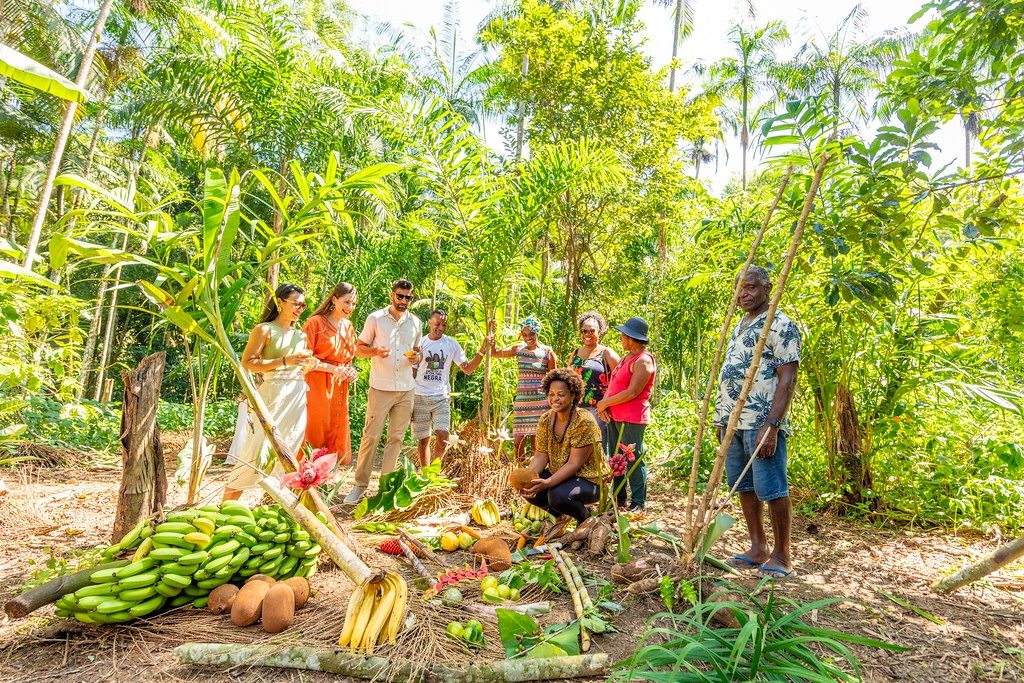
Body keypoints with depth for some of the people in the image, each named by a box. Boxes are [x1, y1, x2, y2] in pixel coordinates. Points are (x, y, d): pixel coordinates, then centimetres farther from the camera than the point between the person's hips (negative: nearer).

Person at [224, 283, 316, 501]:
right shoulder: (265, 330, -2)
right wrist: (284, 361, -18)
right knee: (256, 454, -8)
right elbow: (248, 363, -11)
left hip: (298, 398, 6)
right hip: (273, 395, -6)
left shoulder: (301, 336, 16)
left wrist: (310, 364, 6)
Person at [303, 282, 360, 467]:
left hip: (339, 388, 7)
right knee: (315, 433, -4)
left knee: (337, 437, 7)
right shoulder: (316, 322, -6)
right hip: (317, 386, -6)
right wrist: (333, 369, -18)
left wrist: (351, 371, 4)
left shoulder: (348, 326, 15)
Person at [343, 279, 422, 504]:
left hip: (406, 389, 4)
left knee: (396, 438, 7)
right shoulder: (375, 318, 0)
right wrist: (375, 351, -18)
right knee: (371, 436, -3)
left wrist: (417, 357, -3)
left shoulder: (415, 322, 10)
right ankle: (360, 484, 8)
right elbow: (359, 348, 3)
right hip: (380, 388, -3)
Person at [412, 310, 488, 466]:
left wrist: (481, 351, -11)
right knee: (423, 440, 6)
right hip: (420, 397, -1)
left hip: (442, 398, 1)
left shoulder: (451, 344, 4)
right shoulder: (420, 343, 1)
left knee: (442, 438, -11)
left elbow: (467, 369, 3)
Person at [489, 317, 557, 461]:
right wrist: (491, 334, 0)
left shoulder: (547, 352, -1)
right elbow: (494, 353, 11)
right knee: (518, 441, 4)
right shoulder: (518, 349, 7)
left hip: (540, 401, -3)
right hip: (521, 400, 3)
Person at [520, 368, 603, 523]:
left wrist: (547, 483, -37)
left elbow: (574, 464, -25)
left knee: (558, 495, -32)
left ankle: (585, 517, 1)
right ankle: (556, 511, 15)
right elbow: (540, 456, -5)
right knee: (529, 489, -16)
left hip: (588, 480, -6)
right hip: (558, 475, 6)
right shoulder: (546, 419, -3)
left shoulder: (584, 422, -23)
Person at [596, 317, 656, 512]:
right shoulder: (626, 358, 16)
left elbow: (632, 393, -19)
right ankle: (618, 500, 25)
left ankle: (638, 504, 8)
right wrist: (604, 404, -4)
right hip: (614, 417, 10)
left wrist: (604, 403, -11)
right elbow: (612, 384, 15)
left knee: (634, 460, -2)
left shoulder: (643, 361, -14)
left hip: (632, 419, -10)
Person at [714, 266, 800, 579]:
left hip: (761, 423, -8)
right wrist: (721, 418, 19)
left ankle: (781, 556, 13)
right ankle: (758, 548, 25)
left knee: (773, 490, -1)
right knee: (744, 487, 13)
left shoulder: (781, 325, -7)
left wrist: (772, 425, -21)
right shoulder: (739, 326, 18)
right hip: (733, 422, 9)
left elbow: (787, 380, -14)